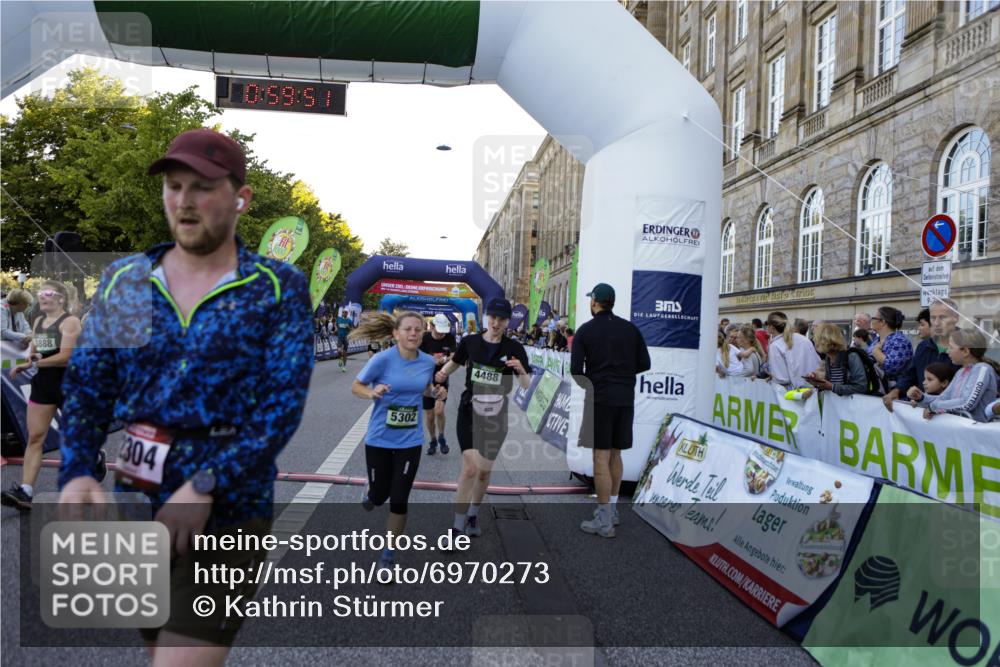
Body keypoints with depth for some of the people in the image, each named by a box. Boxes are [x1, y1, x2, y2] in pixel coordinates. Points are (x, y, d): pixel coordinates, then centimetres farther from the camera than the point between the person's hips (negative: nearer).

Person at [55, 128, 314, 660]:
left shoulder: (279, 289, -6)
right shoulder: (122, 281, 6)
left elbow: (283, 403, -13)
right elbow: (84, 386, 4)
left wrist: (205, 487, -21)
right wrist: (75, 474, -13)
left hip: (228, 509, -4)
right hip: (134, 502, 5)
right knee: (166, 650, 21)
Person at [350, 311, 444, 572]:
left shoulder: (428, 361, -5)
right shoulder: (383, 359, -16)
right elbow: (355, 387, -7)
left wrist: (436, 392, -7)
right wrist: (372, 393, -28)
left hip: (410, 441, 2)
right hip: (379, 439, -2)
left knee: (399, 500, 1)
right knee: (379, 496, 10)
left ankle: (389, 554, 21)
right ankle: (370, 494, 50)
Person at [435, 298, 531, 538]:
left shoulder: (514, 348, -5)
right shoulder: (470, 342, -1)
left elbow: (527, 387, -6)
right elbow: (455, 362, 19)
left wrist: (521, 370, -26)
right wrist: (443, 373, -1)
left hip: (497, 417, 1)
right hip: (469, 413, -1)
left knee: (484, 472, 12)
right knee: (470, 468, -13)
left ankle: (473, 515, 37)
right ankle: (457, 526, -2)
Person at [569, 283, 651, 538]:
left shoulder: (585, 330, -4)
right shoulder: (630, 328, 7)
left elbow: (575, 369, -8)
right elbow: (644, 363, 7)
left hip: (599, 398, -4)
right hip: (625, 398, 5)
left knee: (601, 457, -2)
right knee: (615, 454, 16)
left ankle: (604, 521, 0)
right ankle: (612, 509, 26)